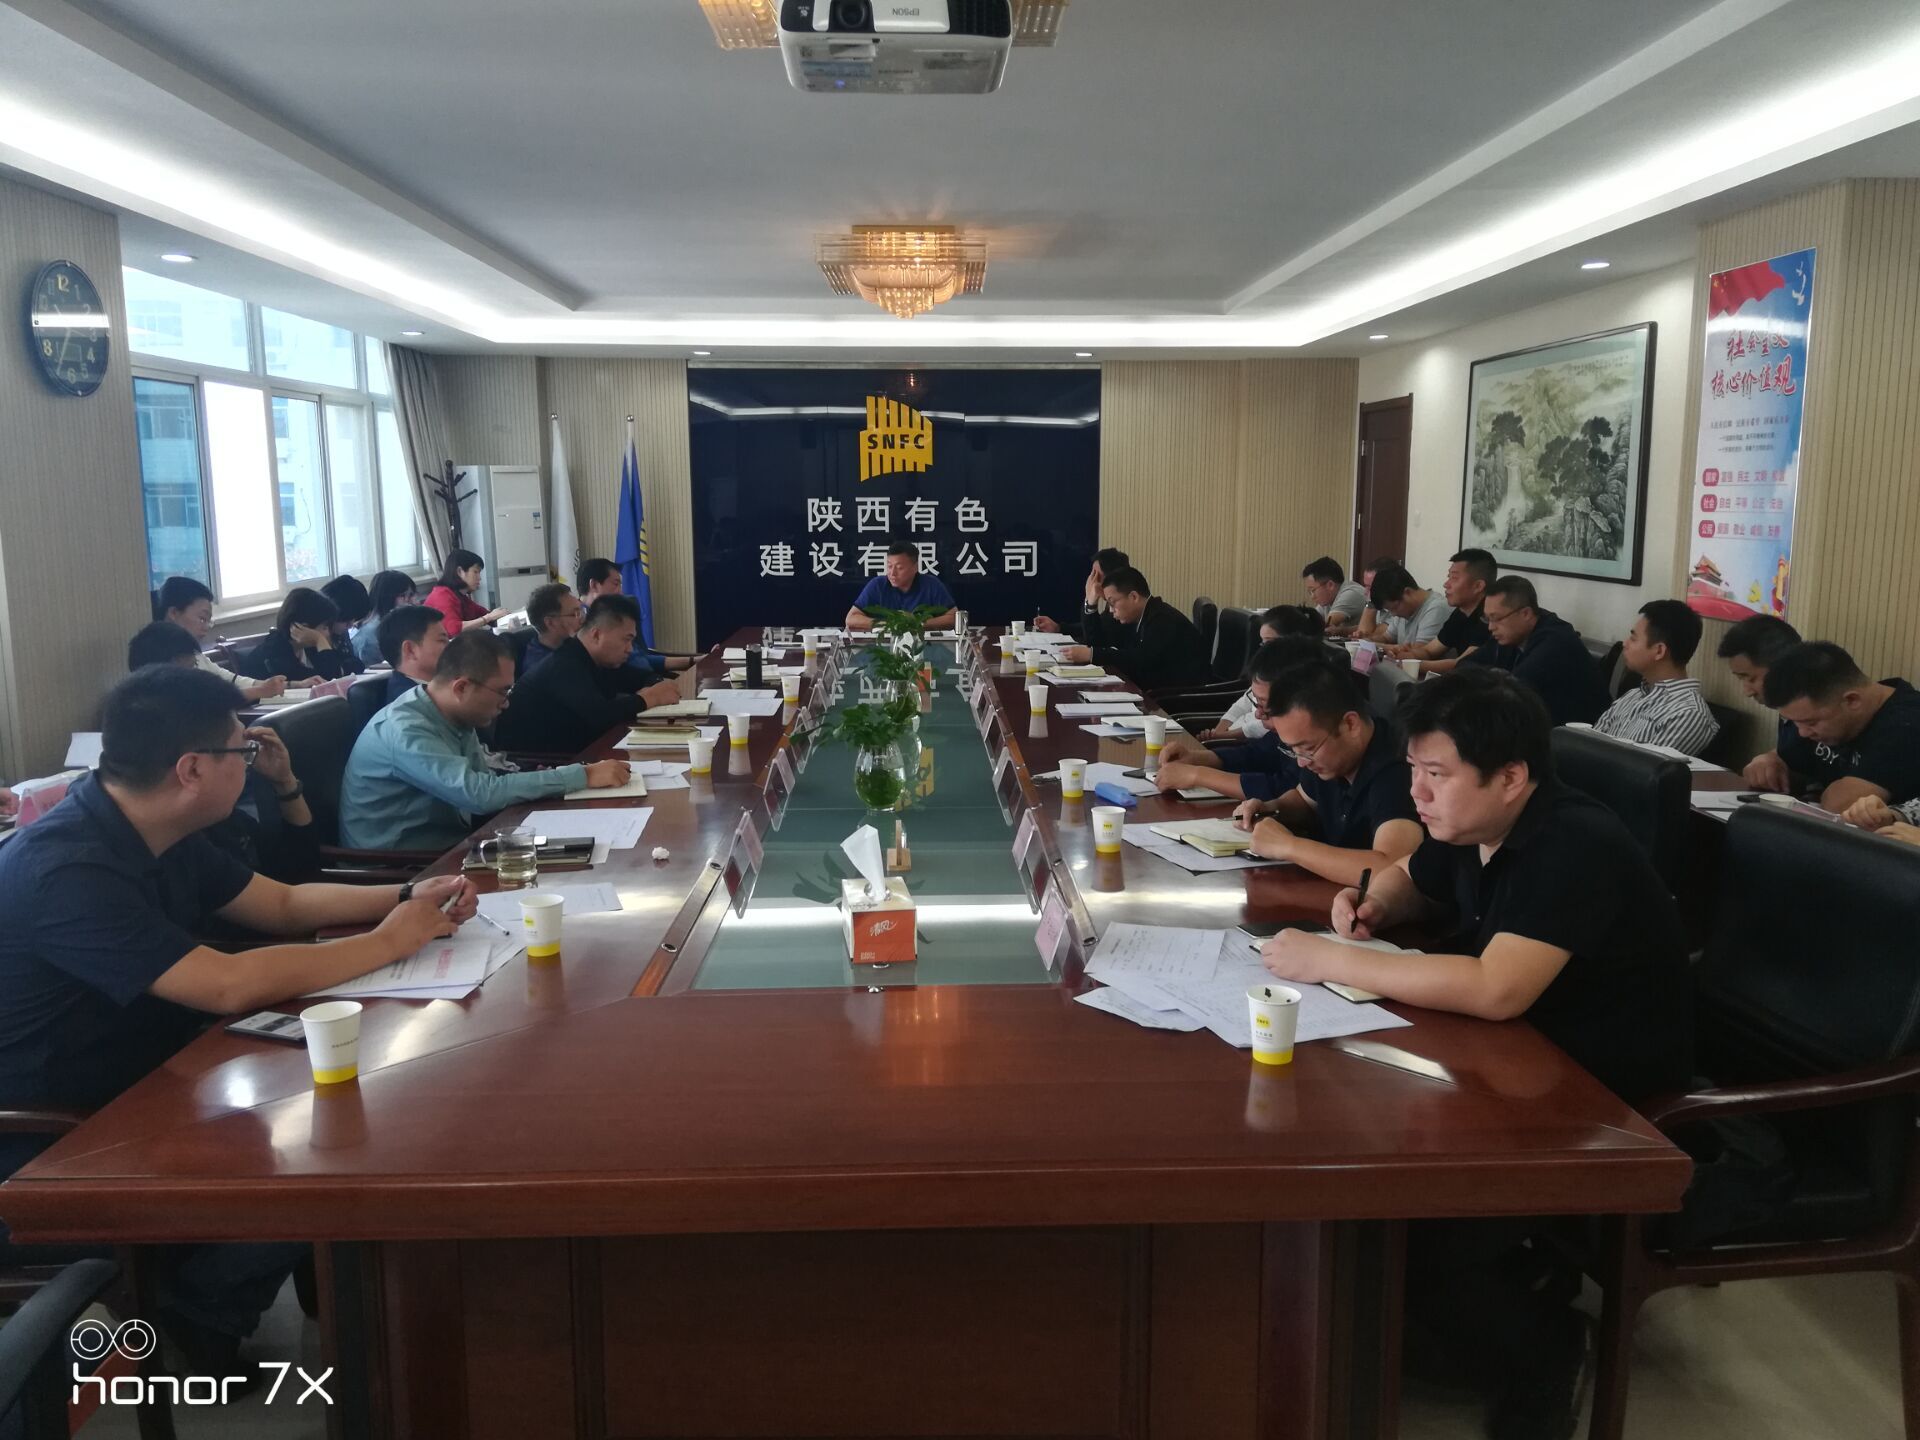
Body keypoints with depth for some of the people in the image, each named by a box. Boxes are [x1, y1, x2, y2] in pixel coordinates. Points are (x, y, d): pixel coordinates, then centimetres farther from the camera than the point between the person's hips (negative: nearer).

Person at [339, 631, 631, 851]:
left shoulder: (456, 718, 2)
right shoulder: (405, 730, -24)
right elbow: (481, 794, -33)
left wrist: (568, 775, -12)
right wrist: (582, 776, -28)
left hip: (445, 844, 8)